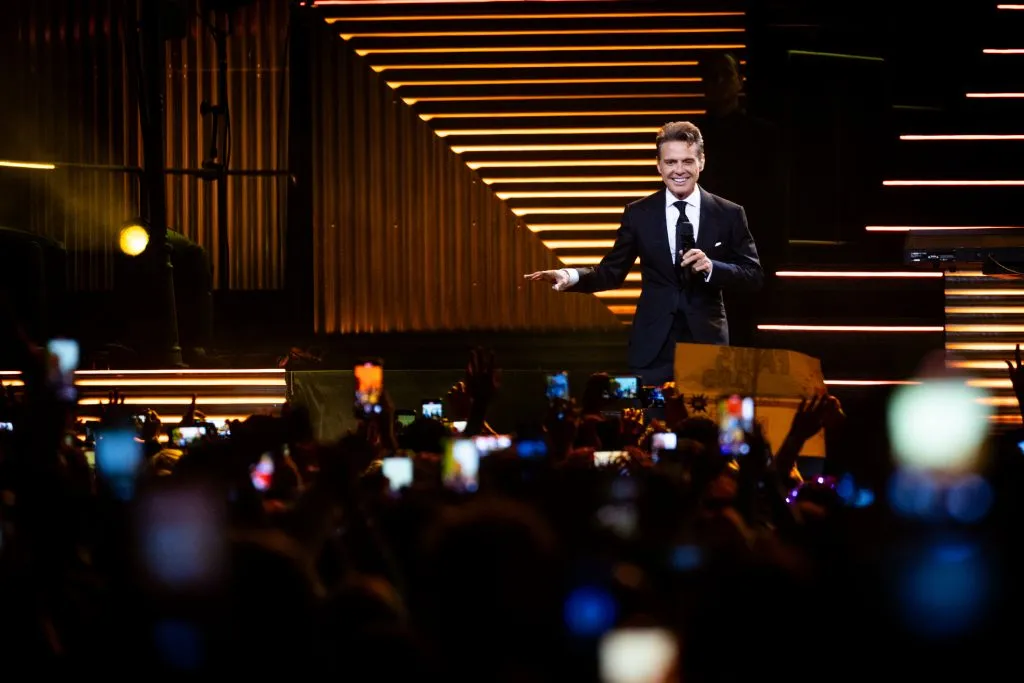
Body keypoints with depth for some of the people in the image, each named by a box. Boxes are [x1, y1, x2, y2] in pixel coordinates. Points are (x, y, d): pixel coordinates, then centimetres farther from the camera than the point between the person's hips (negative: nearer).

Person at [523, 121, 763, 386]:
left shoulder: (729, 214, 2)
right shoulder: (639, 214, 5)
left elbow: (753, 276, 3)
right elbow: (612, 272, 6)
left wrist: (712, 267, -15)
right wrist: (571, 276, -13)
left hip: (707, 341, 0)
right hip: (653, 346, 0)